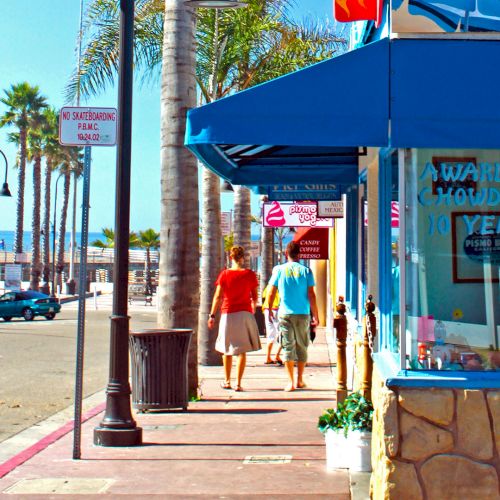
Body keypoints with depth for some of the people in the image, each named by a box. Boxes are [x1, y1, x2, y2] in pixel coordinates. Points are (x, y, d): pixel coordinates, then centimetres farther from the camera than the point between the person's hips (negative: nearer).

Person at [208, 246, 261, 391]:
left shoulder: (224, 274, -4)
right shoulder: (250, 274, -1)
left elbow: (218, 296, -6)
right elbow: (255, 297, 5)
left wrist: (212, 315, -1)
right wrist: (253, 309, 24)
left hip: (228, 314, 0)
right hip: (245, 313, 0)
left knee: (226, 349, 14)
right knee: (242, 351, 3)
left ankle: (227, 381, 22)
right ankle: (238, 383, -1)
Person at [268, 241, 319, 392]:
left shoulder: (279, 270, 0)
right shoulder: (306, 271, -2)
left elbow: (271, 293, 2)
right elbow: (311, 295, -3)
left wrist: (269, 309, 18)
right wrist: (315, 315, 4)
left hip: (285, 314, 0)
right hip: (303, 313, 0)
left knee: (288, 346, 2)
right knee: (302, 347, 13)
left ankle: (290, 382, -4)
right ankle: (300, 380, 18)